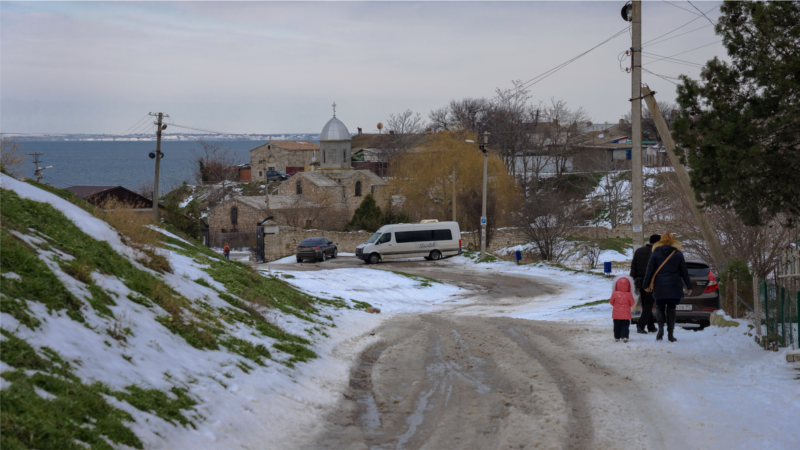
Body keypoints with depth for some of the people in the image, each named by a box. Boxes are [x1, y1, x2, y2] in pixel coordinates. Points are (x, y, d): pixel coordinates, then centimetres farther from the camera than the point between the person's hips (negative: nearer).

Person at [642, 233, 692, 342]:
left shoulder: (655, 254, 1)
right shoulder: (678, 254, 2)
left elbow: (650, 270, -1)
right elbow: (684, 272, 5)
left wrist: (646, 284, 5)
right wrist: (688, 286, 12)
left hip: (659, 287, 0)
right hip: (674, 287, 0)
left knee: (660, 307, 12)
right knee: (671, 308, 7)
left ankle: (661, 328, -11)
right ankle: (670, 334, 3)